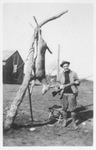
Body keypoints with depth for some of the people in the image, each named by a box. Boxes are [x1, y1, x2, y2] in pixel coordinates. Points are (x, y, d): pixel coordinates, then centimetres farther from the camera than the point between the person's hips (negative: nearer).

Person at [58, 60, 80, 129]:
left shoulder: (74, 73, 4)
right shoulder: (61, 75, 7)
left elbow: (78, 83, 7)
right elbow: (58, 83, 13)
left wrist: (76, 82, -15)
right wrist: (60, 86, -9)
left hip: (72, 93, -1)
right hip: (64, 93, 2)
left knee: (72, 109, -2)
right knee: (64, 108, 7)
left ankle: (74, 122, 12)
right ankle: (64, 121, 25)